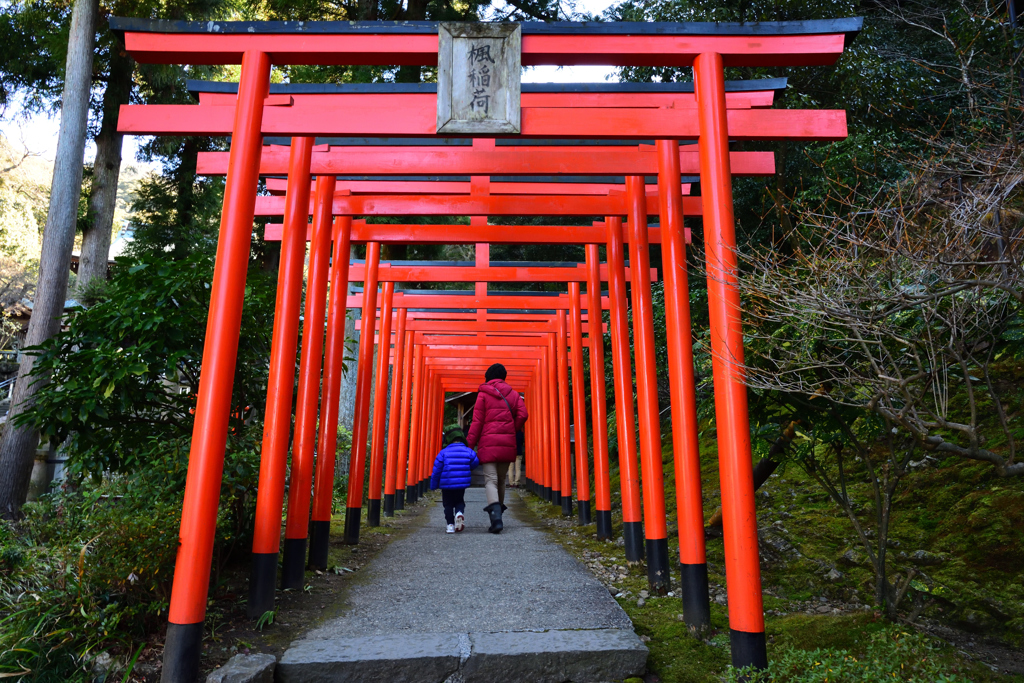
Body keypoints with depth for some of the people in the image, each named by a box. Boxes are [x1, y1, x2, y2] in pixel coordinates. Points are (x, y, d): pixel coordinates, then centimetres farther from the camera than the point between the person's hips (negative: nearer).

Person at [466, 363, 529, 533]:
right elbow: (522, 415, 0)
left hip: (488, 444, -3)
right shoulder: (512, 393, 12)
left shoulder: (483, 394, 3)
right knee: (501, 480, 17)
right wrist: (512, 432, 13)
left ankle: (496, 517, -24)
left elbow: (477, 421, -2)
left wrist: (469, 444, 0)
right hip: (507, 444, 4)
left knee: (490, 480, -7)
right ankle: (498, 511, 22)